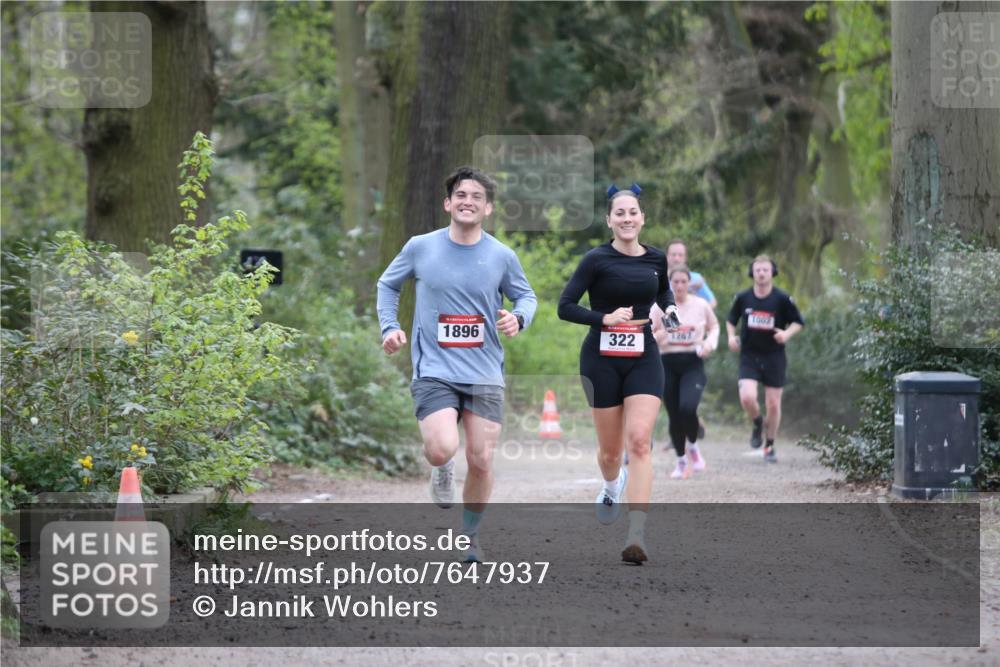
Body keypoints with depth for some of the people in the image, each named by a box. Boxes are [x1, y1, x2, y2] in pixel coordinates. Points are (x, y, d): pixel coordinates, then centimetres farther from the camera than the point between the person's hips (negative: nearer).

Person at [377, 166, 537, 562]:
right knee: (441, 450, -22)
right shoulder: (420, 248, 0)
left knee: (481, 461, 0)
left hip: (485, 375, 2)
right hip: (434, 370, -2)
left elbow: (526, 295, 16)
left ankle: (470, 535, 23)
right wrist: (390, 327, 2)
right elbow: (388, 284, 16)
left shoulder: (501, 256, 1)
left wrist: (519, 317, -7)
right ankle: (441, 471, 16)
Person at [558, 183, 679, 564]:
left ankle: (637, 535, -22)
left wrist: (669, 309, 6)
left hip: (643, 358, 2)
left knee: (640, 440, -17)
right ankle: (612, 486, 48)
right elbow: (565, 307, -8)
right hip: (602, 359, -1)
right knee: (610, 449, 9)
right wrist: (605, 318, -19)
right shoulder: (597, 259, -8)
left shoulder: (656, 258, 4)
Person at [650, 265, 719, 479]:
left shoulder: (701, 305, 3)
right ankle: (681, 461, 21)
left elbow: (714, 327, 18)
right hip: (668, 364, 1)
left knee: (688, 408, -24)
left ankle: (693, 447, 5)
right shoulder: (659, 307, 1)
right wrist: (656, 337, -20)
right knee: (674, 416, 3)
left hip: (693, 364, -1)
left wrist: (709, 343, -1)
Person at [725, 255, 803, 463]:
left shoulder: (782, 299, -6)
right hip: (749, 356, 1)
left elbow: (798, 322, 5)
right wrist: (731, 336, -3)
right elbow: (731, 320, 16)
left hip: (774, 357, 0)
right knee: (747, 397, -20)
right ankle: (757, 424, 14)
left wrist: (787, 333, -15)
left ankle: (770, 446, 23)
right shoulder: (743, 298, 0)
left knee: (773, 404, 3)